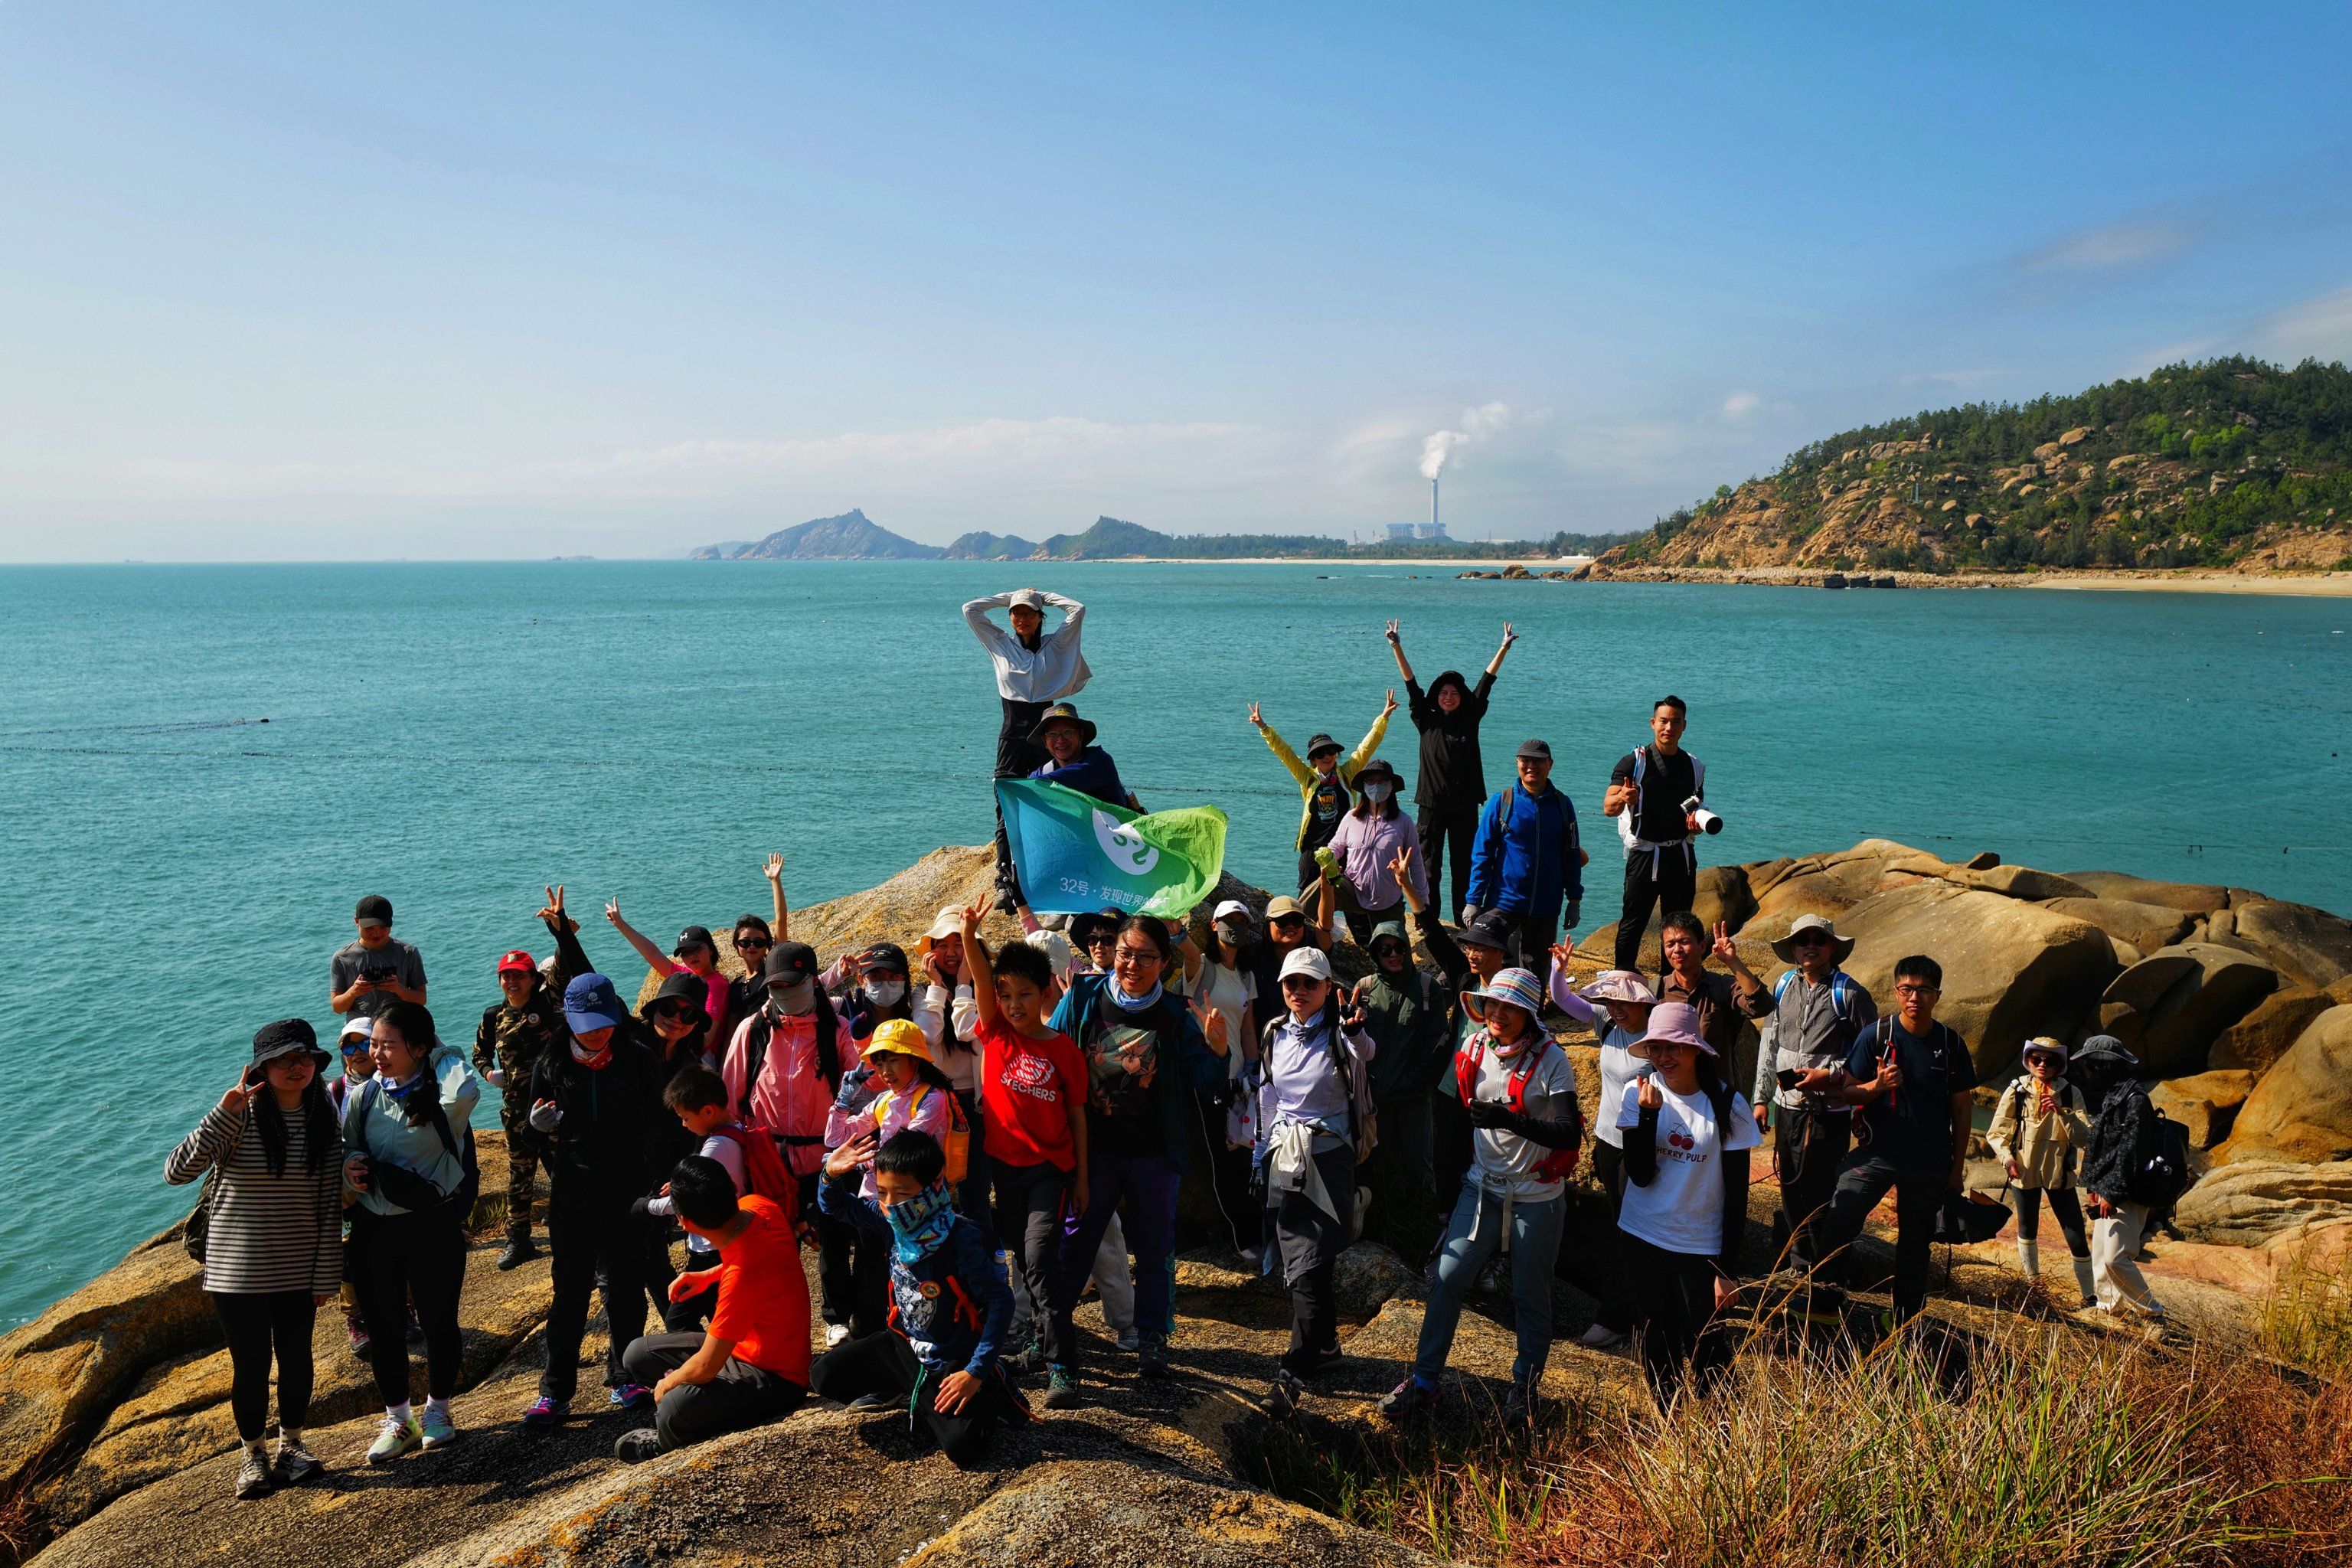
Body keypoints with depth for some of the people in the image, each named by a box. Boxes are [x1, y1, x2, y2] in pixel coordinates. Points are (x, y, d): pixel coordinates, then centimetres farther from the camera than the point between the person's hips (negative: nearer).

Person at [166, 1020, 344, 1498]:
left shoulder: (324, 1124, -4)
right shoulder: (241, 1118, -13)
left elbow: (330, 1207, 1)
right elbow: (176, 1172, -23)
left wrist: (326, 1277, 1)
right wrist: (224, 1114, -31)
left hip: (298, 1273, 3)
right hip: (237, 1271, -2)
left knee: (296, 1358, 13)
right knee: (251, 1363, 8)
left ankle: (291, 1445, 35)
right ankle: (252, 1454, 31)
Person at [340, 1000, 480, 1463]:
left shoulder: (440, 1095, -10)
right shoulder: (361, 1098, 3)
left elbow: (464, 1092, -34)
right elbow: (345, 1149, 15)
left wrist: (442, 1052, -17)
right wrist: (349, 1167, -9)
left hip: (434, 1225, -3)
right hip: (373, 1229, 4)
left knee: (439, 1320, 7)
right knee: (382, 1325, 9)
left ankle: (437, 1411, 29)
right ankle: (398, 1420, 27)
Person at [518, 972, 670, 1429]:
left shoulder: (638, 1058, -1)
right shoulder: (553, 1064, 2)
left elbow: (655, 1126, 1)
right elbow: (537, 1128, 11)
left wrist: (648, 1182, -9)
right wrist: (542, 1125, -12)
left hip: (627, 1192, 0)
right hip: (572, 1194, 1)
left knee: (626, 1286, 7)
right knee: (570, 1288, 4)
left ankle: (624, 1378, 21)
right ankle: (556, 1390, 11)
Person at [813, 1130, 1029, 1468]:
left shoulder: (960, 1238, -28)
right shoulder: (894, 1221, -8)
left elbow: (1001, 1302, -25)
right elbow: (837, 1205, 7)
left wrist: (976, 1371, -27)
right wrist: (831, 1175, -17)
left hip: (954, 1361, -6)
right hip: (907, 1345, 7)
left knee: (962, 1450, -25)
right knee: (824, 1376, -3)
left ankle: (986, 1396, 8)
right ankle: (902, 1389, 18)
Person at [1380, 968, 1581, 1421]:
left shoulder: (1551, 1060, -15)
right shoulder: (1473, 1049, -1)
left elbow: (1570, 1135, -22)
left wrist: (1509, 1120, -36)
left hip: (1537, 1196, -4)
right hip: (1482, 1186, 4)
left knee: (1530, 1294, 8)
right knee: (1447, 1279, -1)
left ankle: (1525, 1385, 28)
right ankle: (1423, 1380, 11)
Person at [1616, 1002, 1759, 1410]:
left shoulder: (1728, 1105, -9)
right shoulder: (1640, 1094, -6)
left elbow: (1737, 1193, -5)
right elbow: (1641, 1176, -11)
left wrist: (1729, 1269, -6)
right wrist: (1649, 1114, -22)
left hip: (1701, 1248, -2)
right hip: (1643, 1239, 2)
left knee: (1705, 1347, 0)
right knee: (1657, 1345, 13)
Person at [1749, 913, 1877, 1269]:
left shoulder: (1850, 994, -7)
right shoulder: (1783, 988, 7)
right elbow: (1769, 1046, 13)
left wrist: (1830, 1074, -16)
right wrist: (1761, 1098, 12)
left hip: (1829, 1110, -4)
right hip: (1788, 1106, 4)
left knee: (1822, 1190, 2)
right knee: (1791, 1188, 11)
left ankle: (1825, 1266, 20)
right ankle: (1798, 1261, 26)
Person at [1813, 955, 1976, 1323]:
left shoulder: (1951, 1043, 2)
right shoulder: (1876, 1035, -4)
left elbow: (1961, 1109, 9)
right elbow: (1849, 1093, 0)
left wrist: (1957, 1168, 8)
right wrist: (1878, 1086, -21)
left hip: (1930, 1161, 2)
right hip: (1877, 1151, -2)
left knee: (1916, 1243, 11)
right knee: (1839, 1218, -19)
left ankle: (1906, 1324, 26)